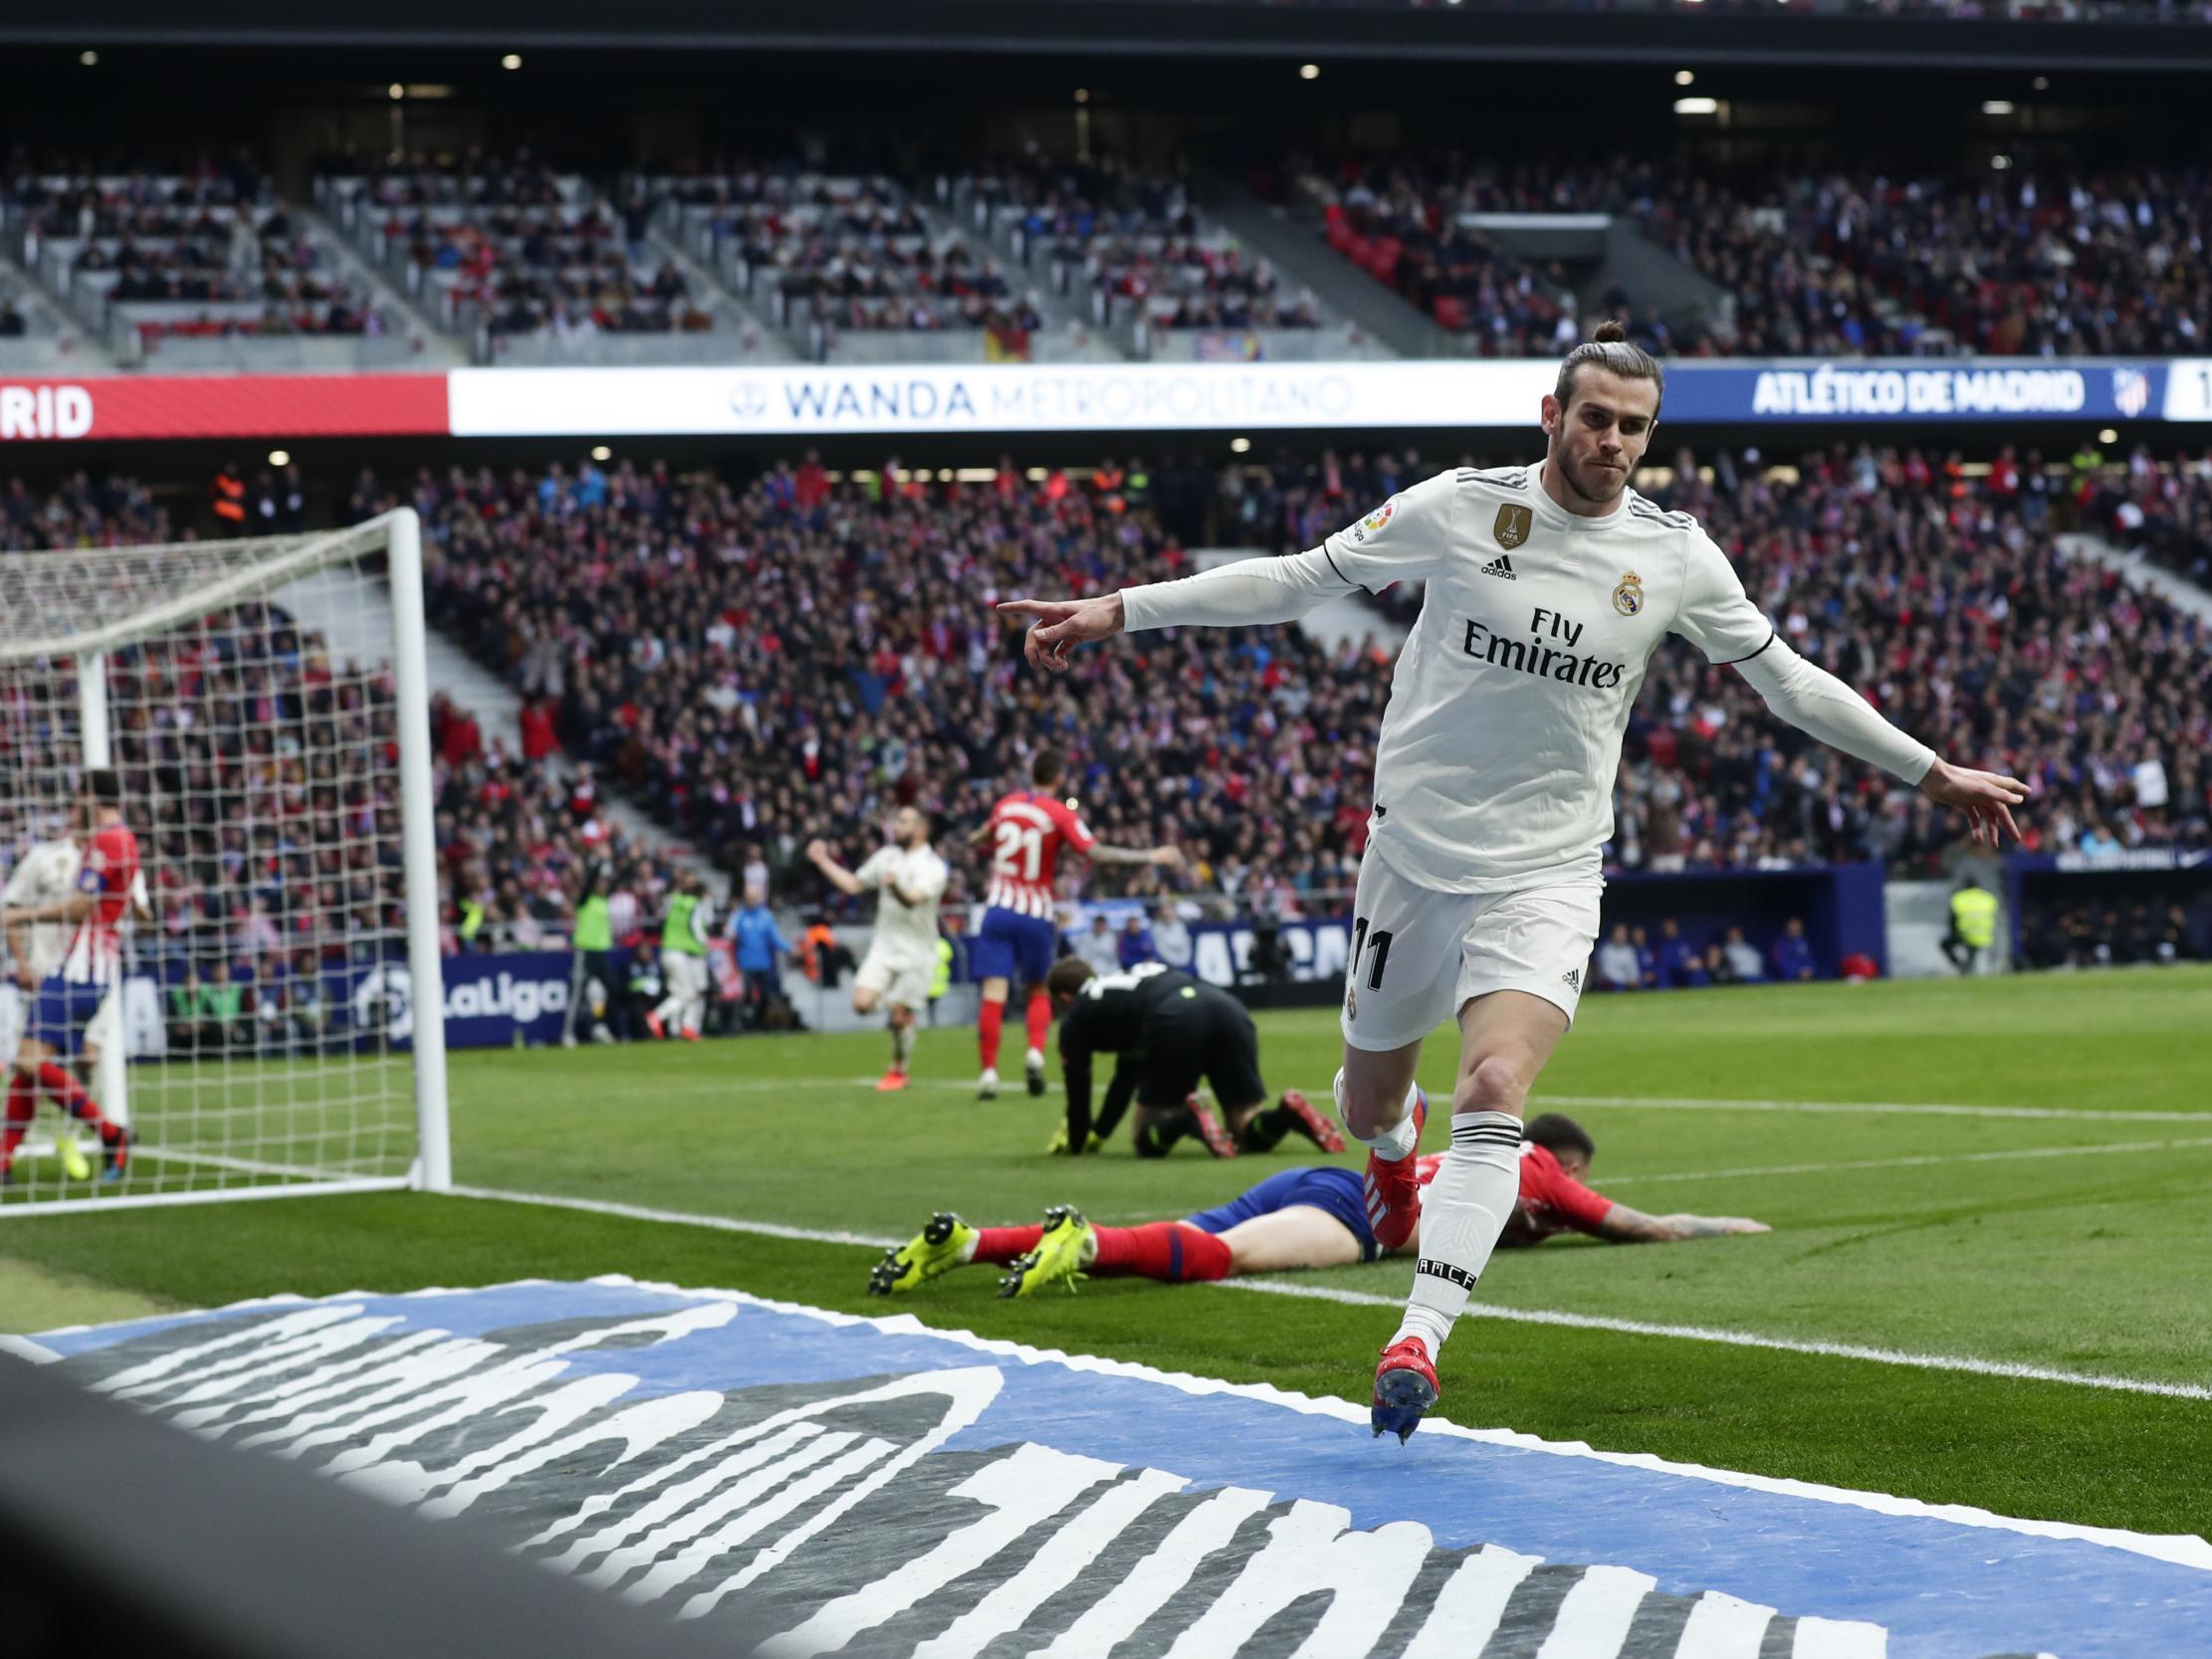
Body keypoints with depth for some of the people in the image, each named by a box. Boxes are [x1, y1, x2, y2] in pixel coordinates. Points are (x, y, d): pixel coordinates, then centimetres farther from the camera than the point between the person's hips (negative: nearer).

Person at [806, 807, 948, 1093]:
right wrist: (823, 862, 16)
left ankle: (898, 1071, 21)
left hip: (915, 953, -5)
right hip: (884, 947, 5)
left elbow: (913, 900, -29)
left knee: (899, 1018, -1)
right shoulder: (886, 857, 9)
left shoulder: (932, 867, -11)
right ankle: (891, 1003, 17)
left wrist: (895, 886, -50)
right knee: (862, 1003, -16)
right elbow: (854, 885, 20)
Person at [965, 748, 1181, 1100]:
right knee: (1038, 991, 16)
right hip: (1036, 914, -1)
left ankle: (988, 1071, -15)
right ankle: (1035, 1052, -6)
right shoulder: (1060, 814, -7)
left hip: (999, 909, 1)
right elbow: (1097, 854, -16)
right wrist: (1151, 857, -12)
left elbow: (977, 840, 21)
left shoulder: (1006, 805, 6)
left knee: (994, 993, -5)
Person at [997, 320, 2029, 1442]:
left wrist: (1933, 773, 14)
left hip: (1546, 876, -1)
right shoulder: (1459, 509, -6)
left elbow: (1789, 680, 11)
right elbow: (1298, 579, 1)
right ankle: (1393, 1150, 51)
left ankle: (1417, 1342, -25)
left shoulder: (1676, 557, -1)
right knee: (1367, 1102, 12)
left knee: (1492, 1095, -22)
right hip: (1412, 854, 1)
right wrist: (1117, 611, -2)